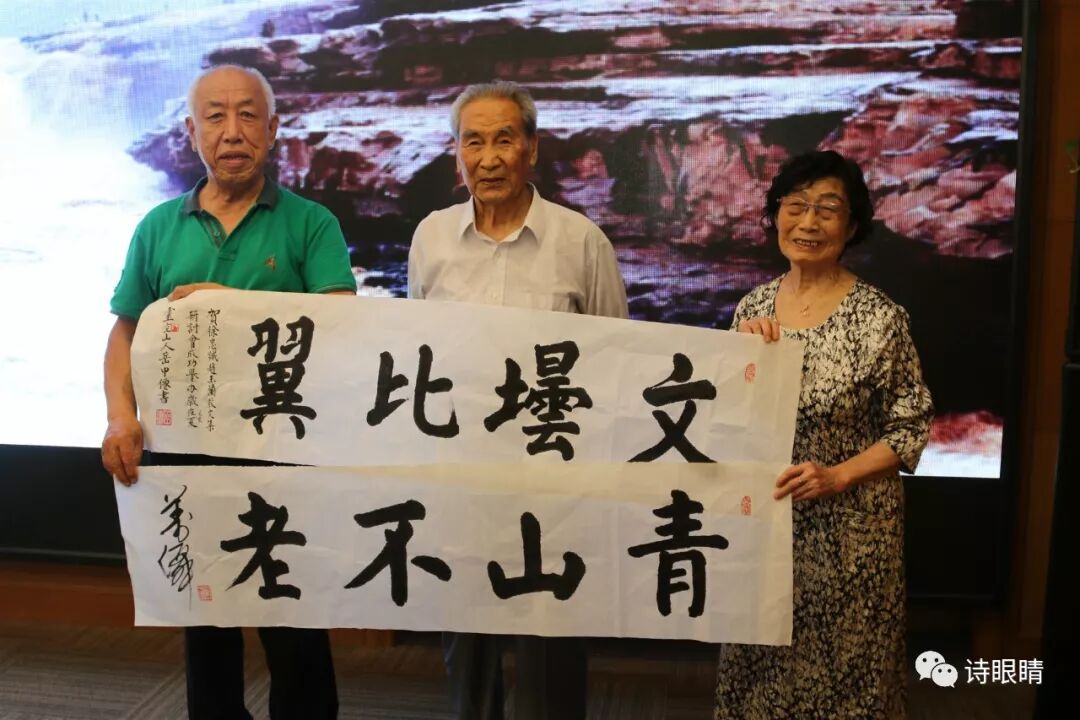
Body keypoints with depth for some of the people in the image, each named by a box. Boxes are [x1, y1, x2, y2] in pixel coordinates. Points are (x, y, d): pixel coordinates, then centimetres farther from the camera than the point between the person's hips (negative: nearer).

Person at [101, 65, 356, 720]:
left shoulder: (311, 223, -1)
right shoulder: (159, 228, 8)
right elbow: (125, 333, 9)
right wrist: (121, 416, -8)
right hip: (185, 452, 3)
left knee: (295, 630, 8)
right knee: (204, 618, 19)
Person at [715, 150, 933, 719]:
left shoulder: (879, 317, -12)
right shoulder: (753, 306, 1)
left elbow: (911, 430, -7)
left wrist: (836, 476, -20)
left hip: (847, 529, -4)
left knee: (838, 662, 12)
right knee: (761, 660, 18)